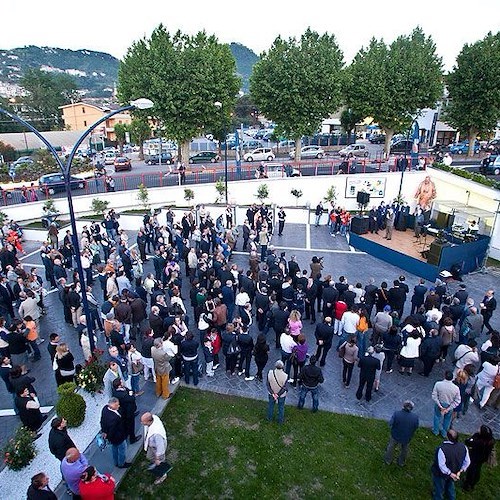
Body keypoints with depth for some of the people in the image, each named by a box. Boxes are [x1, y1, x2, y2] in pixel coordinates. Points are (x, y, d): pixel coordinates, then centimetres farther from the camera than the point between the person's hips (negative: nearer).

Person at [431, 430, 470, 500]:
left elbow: (442, 465, -34)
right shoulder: (463, 447, -21)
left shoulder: (442, 449, -39)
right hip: (454, 472, 5)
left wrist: (450, 474, -19)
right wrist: (460, 471, 0)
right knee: (450, 485, 35)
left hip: (441, 474, -5)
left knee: (439, 488, 24)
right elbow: (467, 462, -8)